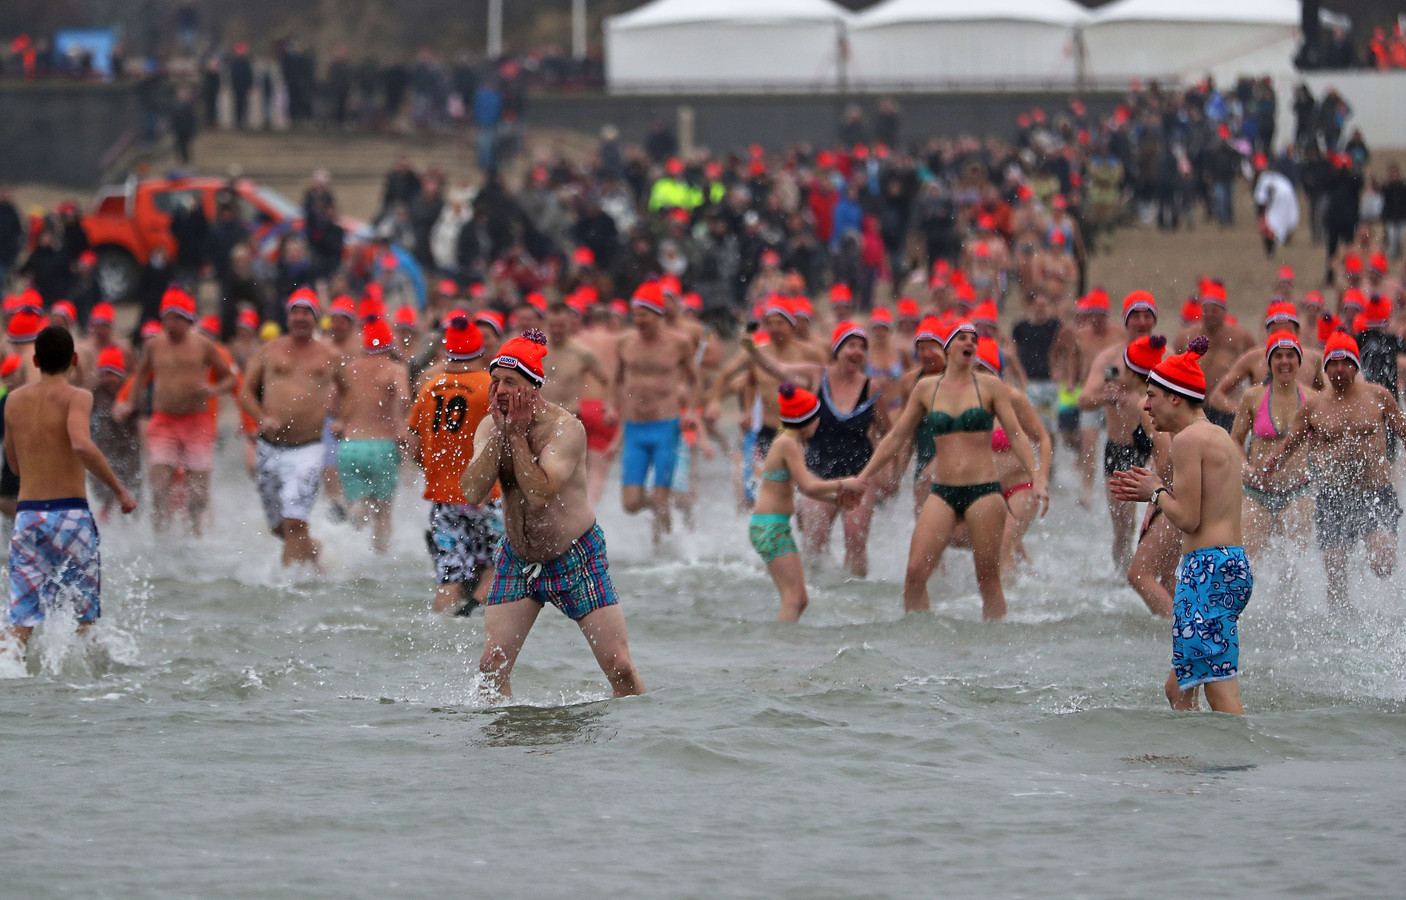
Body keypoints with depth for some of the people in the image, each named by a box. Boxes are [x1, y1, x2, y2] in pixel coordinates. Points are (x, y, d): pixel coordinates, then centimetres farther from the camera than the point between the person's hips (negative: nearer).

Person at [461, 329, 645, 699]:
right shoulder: (490, 426, -3)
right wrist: (499, 432, -20)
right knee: (492, 665, -7)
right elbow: (472, 493, -17)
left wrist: (517, 434, -26)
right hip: (517, 559, 4)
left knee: (619, 668, -6)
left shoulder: (566, 428, -19)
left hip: (576, 560, -4)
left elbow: (539, 494, -31)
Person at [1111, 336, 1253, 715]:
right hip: (1234, 565, 10)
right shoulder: (1221, 437, 19)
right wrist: (1153, 492, 19)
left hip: (1207, 568, -10)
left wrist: (1157, 493, 2)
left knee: (1221, 692, -14)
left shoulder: (1188, 439, -10)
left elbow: (1187, 519, -15)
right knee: (1178, 688, 18)